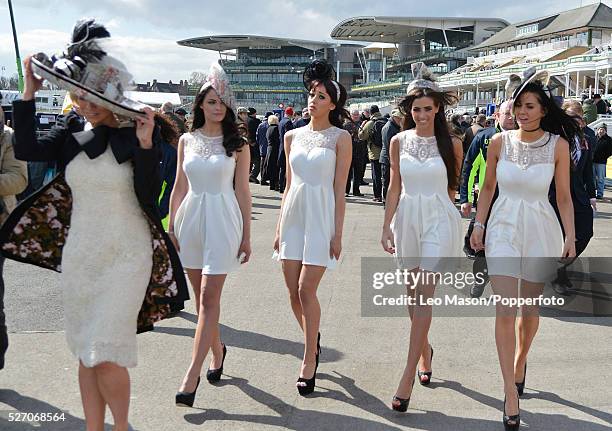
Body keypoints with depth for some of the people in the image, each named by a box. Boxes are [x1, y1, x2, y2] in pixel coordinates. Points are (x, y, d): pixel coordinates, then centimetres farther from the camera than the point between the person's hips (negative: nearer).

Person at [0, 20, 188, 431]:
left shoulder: (140, 131, -8)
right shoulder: (72, 132, 4)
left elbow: (149, 196, -14)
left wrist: (145, 145, -26)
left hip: (126, 255, -5)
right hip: (79, 253, 5)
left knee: (106, 354, -8)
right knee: (85, 352, 12)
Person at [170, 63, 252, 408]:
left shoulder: (238, 144, 0)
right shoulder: (187, 140, 8)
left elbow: (243, 191, 0)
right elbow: (179, 188, 11)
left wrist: (246, 236, 0)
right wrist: (171, 228, 8)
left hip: (222, 222, -4)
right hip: (190, 219, 4)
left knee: (209, 298, -7)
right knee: (202, 296, 12)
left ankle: (192, 375, -6)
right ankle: (217, 350, 35)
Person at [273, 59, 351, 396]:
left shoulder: (340, 137, -1)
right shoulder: (293, 136, 11)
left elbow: (340, 189, -3)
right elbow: (288, 185, 14)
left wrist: (338, 233, -7)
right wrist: (279, 226, 12)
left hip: (321, 216, -5)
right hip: (293, 214, 5)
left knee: (306, 289, -10)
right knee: (292, 290, 7)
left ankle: (309, 360, 4)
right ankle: (312, 340, 32)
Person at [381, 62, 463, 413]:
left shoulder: (451, 144, -2)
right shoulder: (399, 142, 4)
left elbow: (453, 186, 10)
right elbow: (395, 187, 6)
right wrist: (387, 226, -1)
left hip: (439, 220, -3)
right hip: (407, 219, 3)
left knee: (424, 293, -11)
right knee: (413, 293, 12)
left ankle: (408, 378, -10)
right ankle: (425, 351, 37)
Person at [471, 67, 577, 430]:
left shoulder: (558, 145, -5)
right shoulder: (500, 142, -2)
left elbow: (564, 197, 1)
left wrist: (570, 237, -3)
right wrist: (478, 226, 5)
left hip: (540, 230, 0)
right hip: (503, 229, 0)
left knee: (530, 309, 13)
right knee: (505, 311, -7)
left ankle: (520, 362, 42)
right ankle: (511, 394, -1)